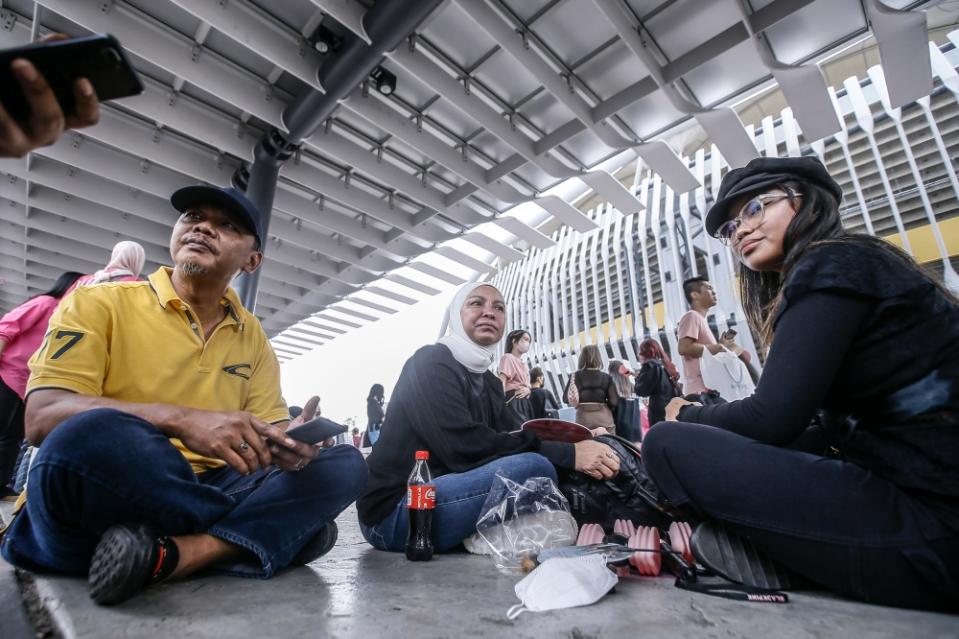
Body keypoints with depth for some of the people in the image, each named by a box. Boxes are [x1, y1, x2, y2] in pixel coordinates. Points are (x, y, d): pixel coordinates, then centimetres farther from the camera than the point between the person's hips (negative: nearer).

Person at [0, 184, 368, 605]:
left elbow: (270, 430, 7)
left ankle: (168, 555, -24)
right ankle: (257, 532, -15)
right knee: (92, 435, -36)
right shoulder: (99, 302, -1)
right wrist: (181, 420, -29)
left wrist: (286, 448, -17)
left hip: (201, 494, 4)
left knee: (343, 466, -13)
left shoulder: (253, 338, 9)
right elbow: (41, 417, -14)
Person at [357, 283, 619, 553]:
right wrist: (568, 454, -26)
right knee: (533, 467, -25)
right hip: (393, 512, -8)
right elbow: (465, 447, -27)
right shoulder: (431, 362, -14)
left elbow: (515, 437, 0)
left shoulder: (489, 381, 12)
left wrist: (581, 444, -17)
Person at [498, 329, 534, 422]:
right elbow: (502, 382, -14)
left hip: (525, 402, 9)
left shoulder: (525, 364, 24)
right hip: (513, 400, -8)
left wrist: (528, 389, -2)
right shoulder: (507, 357, -3)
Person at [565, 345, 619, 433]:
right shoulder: (606, 377, -3)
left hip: (583, 419, 1)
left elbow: (567, 398, 2)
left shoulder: (575, 377, -2)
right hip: (604, 419, -1)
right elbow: (614, 401, -5)